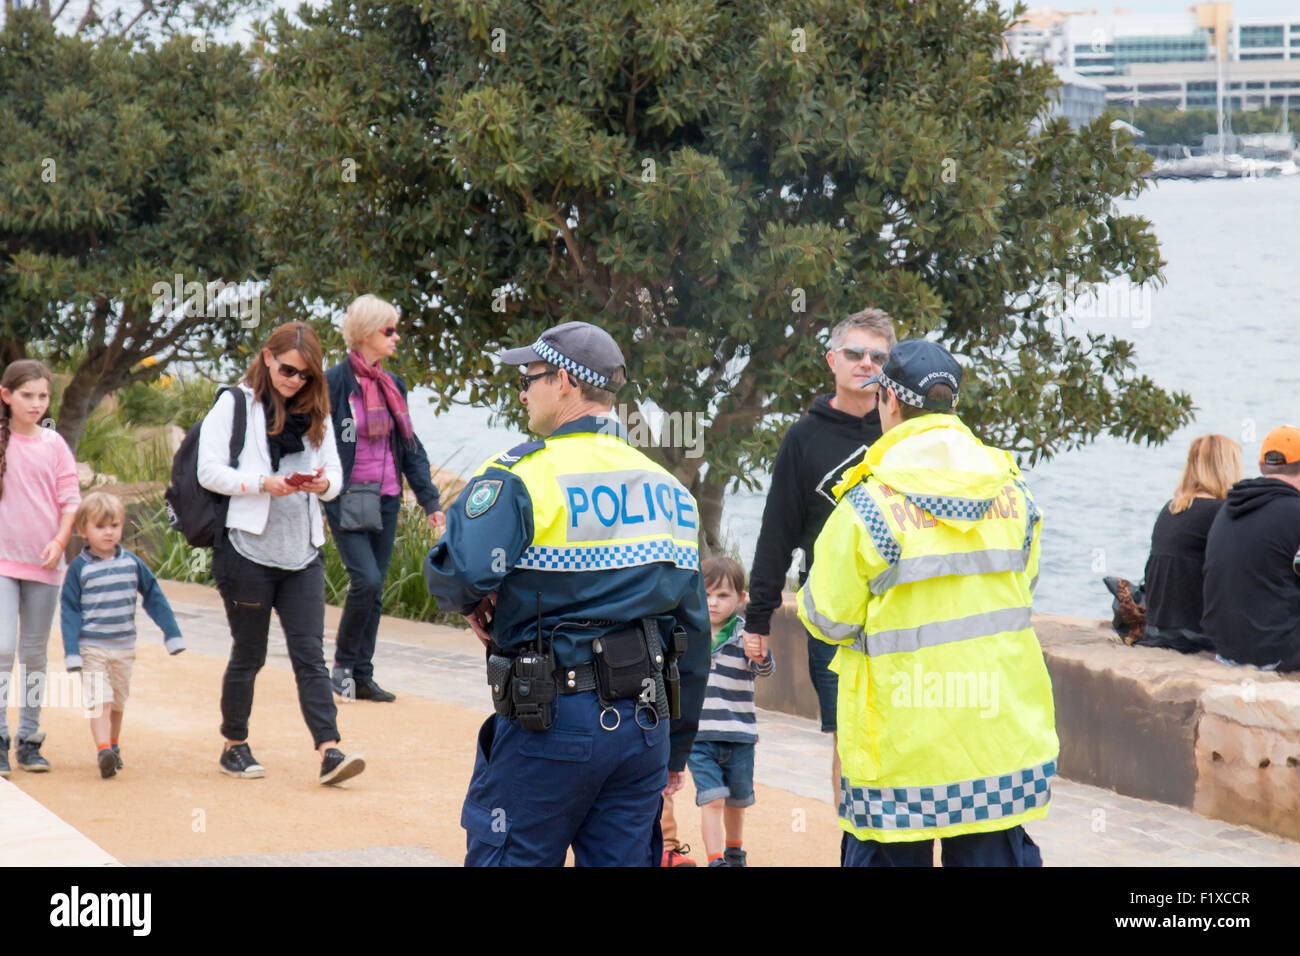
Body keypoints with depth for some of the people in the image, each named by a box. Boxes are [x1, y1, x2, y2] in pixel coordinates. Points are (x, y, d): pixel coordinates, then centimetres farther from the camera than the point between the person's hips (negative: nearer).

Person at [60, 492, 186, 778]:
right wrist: (71, 651, -9)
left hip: (124, 647, 4)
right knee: (99, 701, -15)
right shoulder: (79, 567, -4)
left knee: (118, 702, 13)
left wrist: (172, 634, 10)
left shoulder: (132, 563, 4)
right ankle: (103, 752, -24)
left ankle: (113, 747, 29)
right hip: (92, 648, -4)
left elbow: (154, 597, 12)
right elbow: (70, 610, -3)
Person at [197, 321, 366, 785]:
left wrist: (324, 483, -9)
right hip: (247, 550, -3)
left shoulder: (316, 414, 14)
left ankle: (329, 751, -13)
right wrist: (262, 483, -19)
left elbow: (335, 472, 14)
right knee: (248, 654, 6)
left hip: (302, 553, 3)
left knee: (310, 654, -4)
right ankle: (235, 746, 21)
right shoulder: (235, 404, 0)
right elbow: (209, 471, -7)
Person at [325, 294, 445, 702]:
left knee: (375, 590, 7)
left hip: (386, 500, 6)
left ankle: (362, 677, 13)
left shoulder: (393, 385, 11)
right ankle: (343, 664, 1)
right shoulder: (335, 381, -8)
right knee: (366, 580, -17)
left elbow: (410, 447, 15)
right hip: (346, 499, -6)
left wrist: (430, 500, 9)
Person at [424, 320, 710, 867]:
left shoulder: (519, 478, -9)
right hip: (645, 721, 6)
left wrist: (472, 604, 0)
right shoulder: (668, 489, 12)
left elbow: (459, 572, -25)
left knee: (504, 860, 3)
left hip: (550, 721, -6)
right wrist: (676, 748, 22)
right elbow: (694, 628, 15)